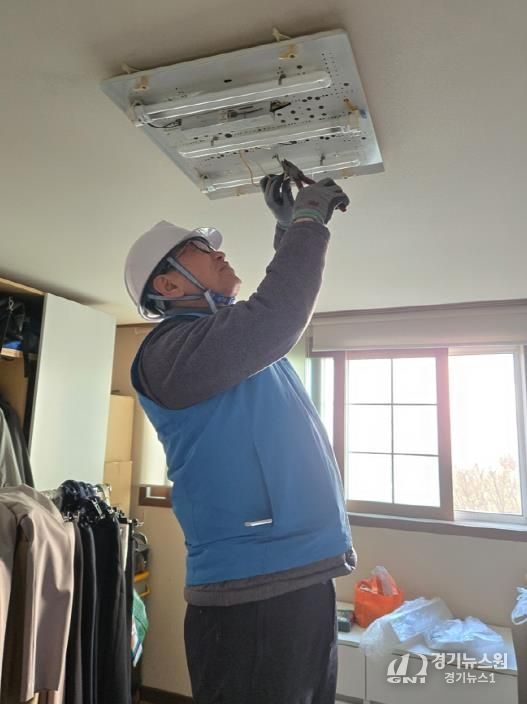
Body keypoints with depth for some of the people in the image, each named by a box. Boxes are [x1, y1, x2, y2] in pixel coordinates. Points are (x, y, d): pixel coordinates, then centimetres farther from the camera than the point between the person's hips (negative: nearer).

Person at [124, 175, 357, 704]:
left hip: (306, 576, 9)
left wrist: (289, 226, 25)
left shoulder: (238, 334, 16)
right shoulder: (169, 347, -13)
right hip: (250, 592, -9)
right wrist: (308, 220, -11)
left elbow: (283, 312, 33)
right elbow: (275, 319, -27)